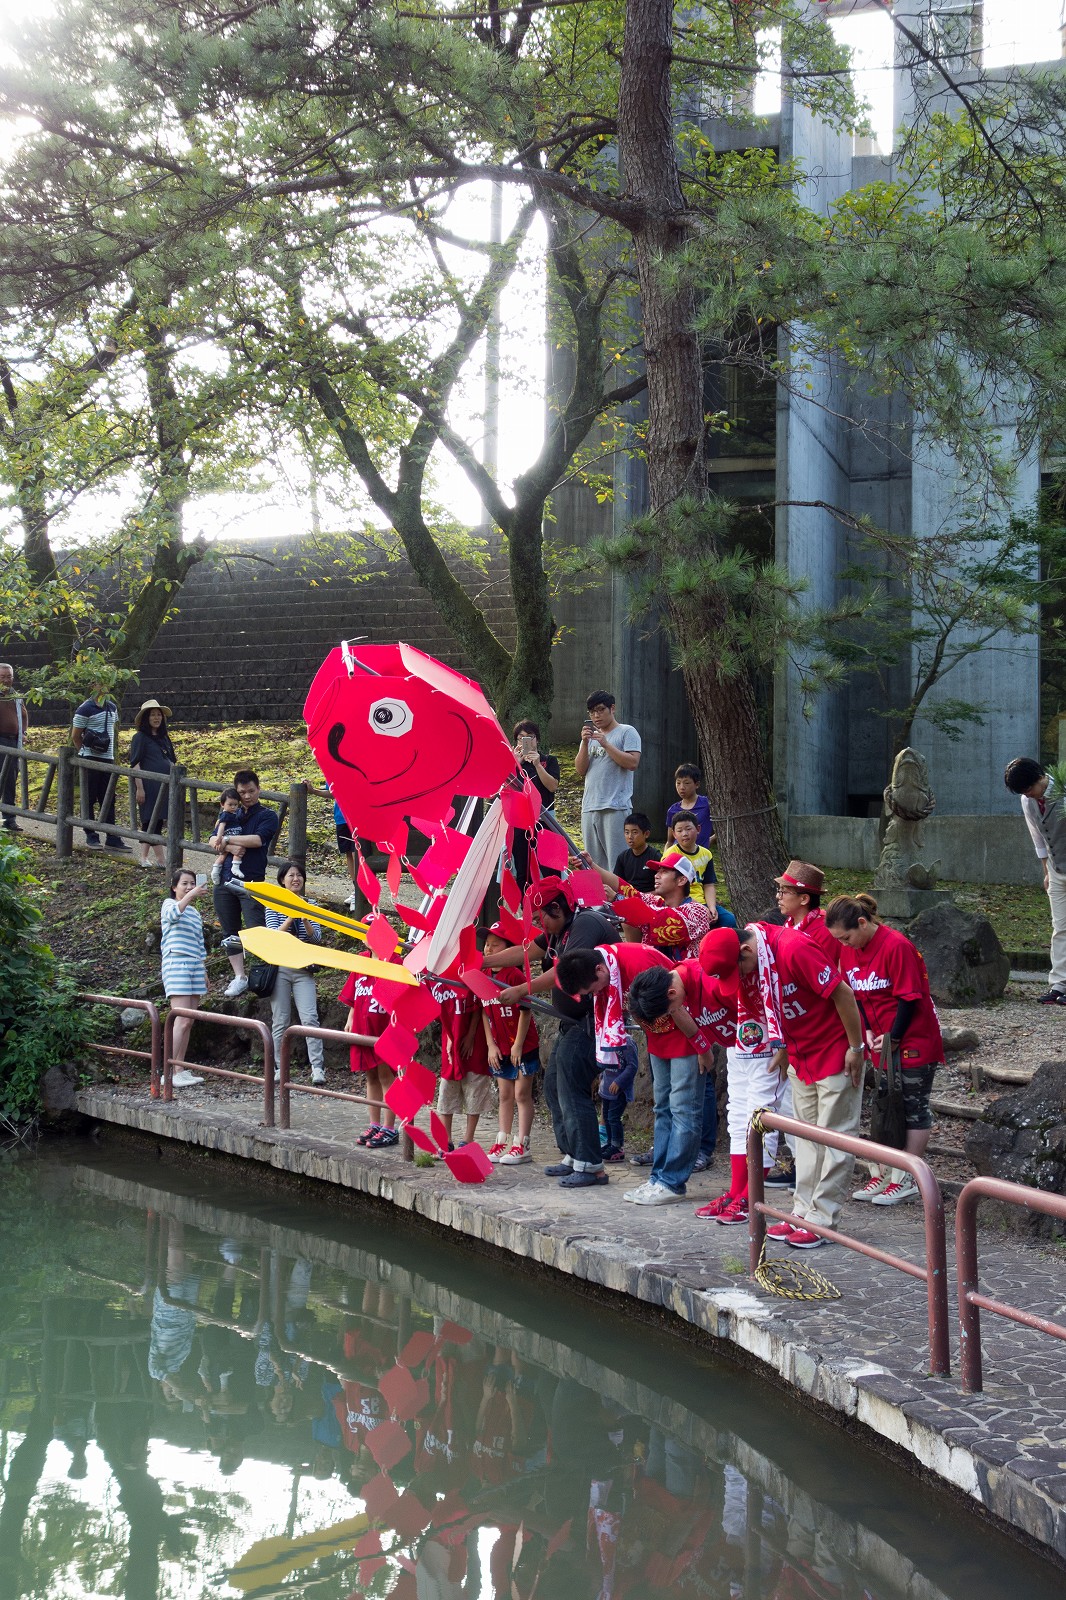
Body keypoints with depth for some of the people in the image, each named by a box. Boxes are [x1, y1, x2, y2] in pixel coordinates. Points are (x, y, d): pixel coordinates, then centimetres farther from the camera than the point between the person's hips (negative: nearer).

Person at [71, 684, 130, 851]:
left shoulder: (112, 707, 11)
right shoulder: (85, 709, -10)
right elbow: (75, 736, -5)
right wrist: (86, 753, 2)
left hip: (108, 758, 6)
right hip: (90, 760, -6)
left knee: (108, 800, 6)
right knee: (89, 800, 1)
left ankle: (112, 838, 8)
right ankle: (91, 836, 8)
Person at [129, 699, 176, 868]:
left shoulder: (164, 737, 16)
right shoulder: (140, 737, -4)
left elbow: (171, 761, 21)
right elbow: (135, 764, -9)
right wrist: (139, 788, -14)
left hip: (164, 785, 7)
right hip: (148, 785, -7)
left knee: (156, 821, 9)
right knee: (152, 821, -5)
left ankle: (144, 857, 16)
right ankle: (161, 859, -5)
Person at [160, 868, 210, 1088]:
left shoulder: (195, 913, 22)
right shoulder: (168, 904, 2)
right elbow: (173, 913, -23)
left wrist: (204, 971, 20)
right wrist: (191, 896, -35)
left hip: (195, 965, 7)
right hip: (176, 963, -7)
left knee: (188, 1022, 2)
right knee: (182, 1020, -17)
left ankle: (180, 1070, 4)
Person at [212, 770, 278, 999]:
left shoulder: (267, 816, 4)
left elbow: (257, 840, -13)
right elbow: (214, 842, 4)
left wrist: (228, 840, -10)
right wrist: (231, 847, -14)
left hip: (251, 882, -5)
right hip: (225, 880, 5)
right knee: (230, 934, 7)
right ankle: (239, 977, 13)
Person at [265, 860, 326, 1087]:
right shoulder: (274, 906, 3)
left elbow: (316, 937, 1)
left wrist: (305, 918, -17)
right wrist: (292, 915, -19)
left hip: (303, 969, 1)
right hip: (280, 968, -1)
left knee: (310, 1018, -10)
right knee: (280, 1021, 3)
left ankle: (317, 1068, -13)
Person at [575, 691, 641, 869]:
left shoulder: (627, 732, 3)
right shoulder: (590, 736, 20)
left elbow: (633, 763, -11)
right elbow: (580, 770, 10)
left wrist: (605, 744, -12)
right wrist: (585, 743, -3)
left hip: (616, 807, -6)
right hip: (590, 807, 6)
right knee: (593, 861, 7)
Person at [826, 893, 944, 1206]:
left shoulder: (897, 946, -22)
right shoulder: (848, 950, 1)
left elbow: (909, 997, -20)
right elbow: (855, 995, 7)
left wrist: (893, 1037, -16)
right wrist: (868, 1031, -5)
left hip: (914, 1041, -7)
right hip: (881, 1042, 7)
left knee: (913, 1108, 0)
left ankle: (907, 1180, 5)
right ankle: (884, 1173, 18)